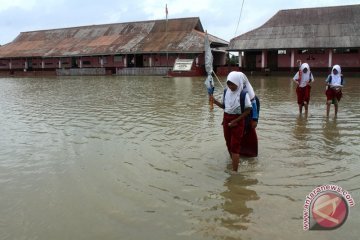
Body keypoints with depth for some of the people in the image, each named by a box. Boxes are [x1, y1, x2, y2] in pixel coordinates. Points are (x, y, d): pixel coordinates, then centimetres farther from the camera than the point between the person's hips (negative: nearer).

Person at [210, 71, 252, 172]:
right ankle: (235, 162, 41)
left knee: (235, 146, -6)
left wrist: (235, 121, -18)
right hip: (226, 120, 6)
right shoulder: (226, 92, 1)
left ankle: (234, 171, 0)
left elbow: (248, 110, -13)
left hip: (238, 121, -6)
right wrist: (214, 100, -7)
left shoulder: (243, 94, -16)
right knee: (229, 144, 17)